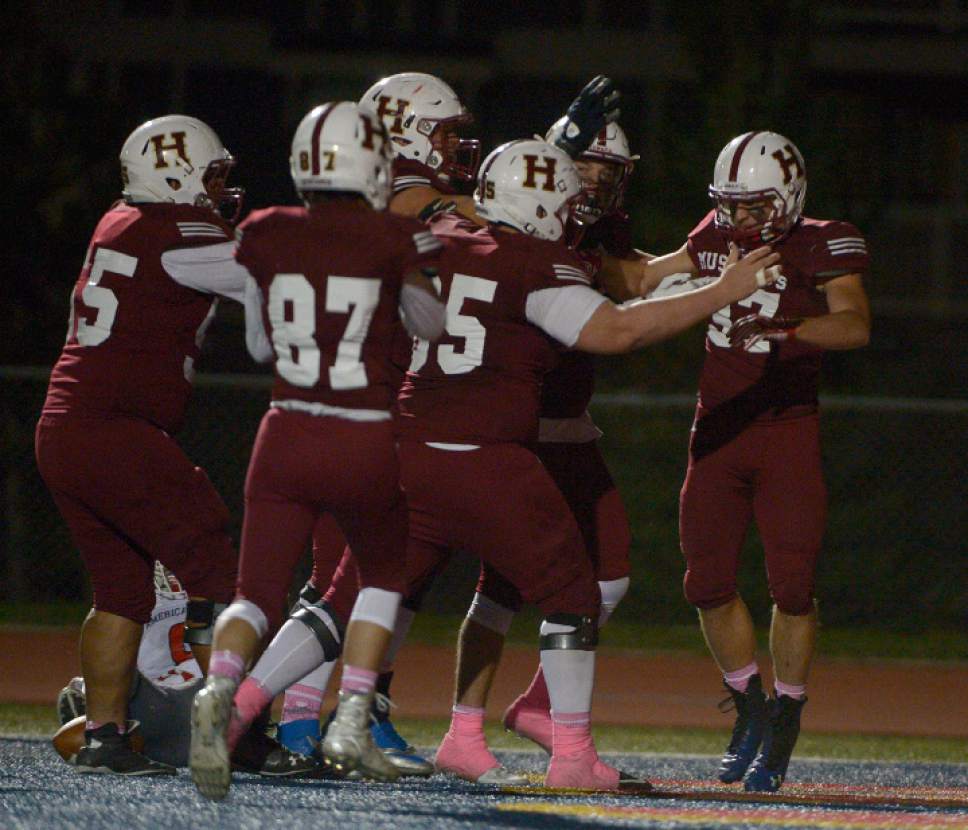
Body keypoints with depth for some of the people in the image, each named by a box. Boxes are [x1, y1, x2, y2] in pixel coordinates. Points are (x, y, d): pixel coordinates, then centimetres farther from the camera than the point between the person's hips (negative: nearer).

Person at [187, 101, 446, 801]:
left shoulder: (265, 238, 0)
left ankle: (220, 691, -25)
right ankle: (352, 718, 10)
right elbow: (433, 324, 12)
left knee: (259, 595, 6)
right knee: (383, 575, 24)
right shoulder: (399, 239, -8)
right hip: (367, 446, -1)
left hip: (287, 436, 1)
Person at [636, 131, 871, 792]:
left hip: (789, 433, -5)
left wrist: (784, 328, -38)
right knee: (709, 582, 3)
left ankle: (784, 727, 6)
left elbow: (856, 325, -23)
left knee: (793, 587, -6)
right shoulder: (716, 240, 7)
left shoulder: (820, 248, -8)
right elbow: (644, 278, 23)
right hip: (718, 432, 5)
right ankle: (751, 707, 22)